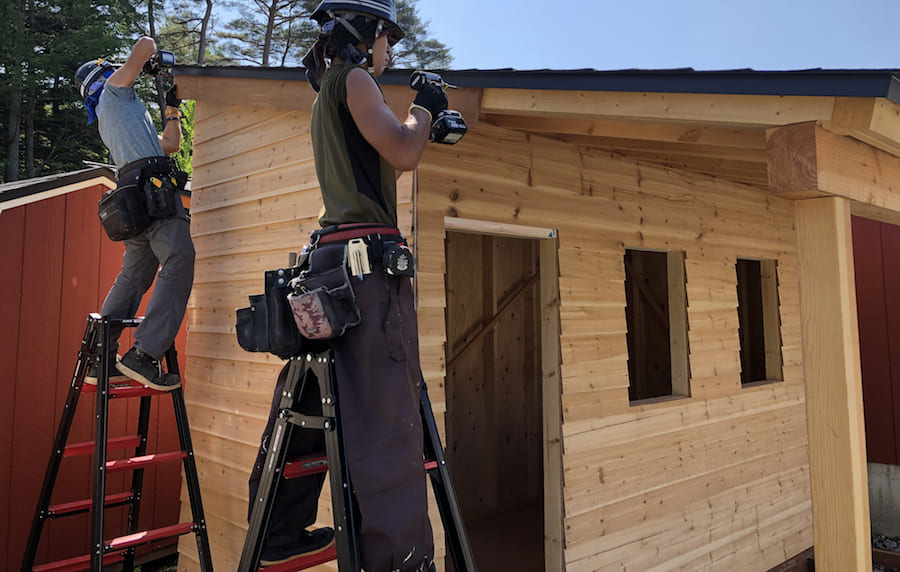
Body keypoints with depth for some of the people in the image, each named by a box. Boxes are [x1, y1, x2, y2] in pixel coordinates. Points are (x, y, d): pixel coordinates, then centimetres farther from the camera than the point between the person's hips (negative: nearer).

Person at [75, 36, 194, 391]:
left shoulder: (109, 122, 37)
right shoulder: (114, 89, 15)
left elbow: (169, 145, 34)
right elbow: (145, 44, 7)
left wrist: (173, 106, 39)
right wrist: (150, 61, 28)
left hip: (133, 196, 9)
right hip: (153, 185, -9)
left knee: (133, 275, 9)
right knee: (178, 263, -20)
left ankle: (101, 360, 10)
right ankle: (144, 354, -28)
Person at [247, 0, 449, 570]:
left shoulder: (329, 94, 29)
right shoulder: (352, 77, 1)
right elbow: (401, 151, -10)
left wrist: (426, 128, 30)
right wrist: (424, 108, 8)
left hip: (330, 261, 10)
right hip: (368, 258, -10)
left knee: (307, 406, 13)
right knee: (387, 421, -15)